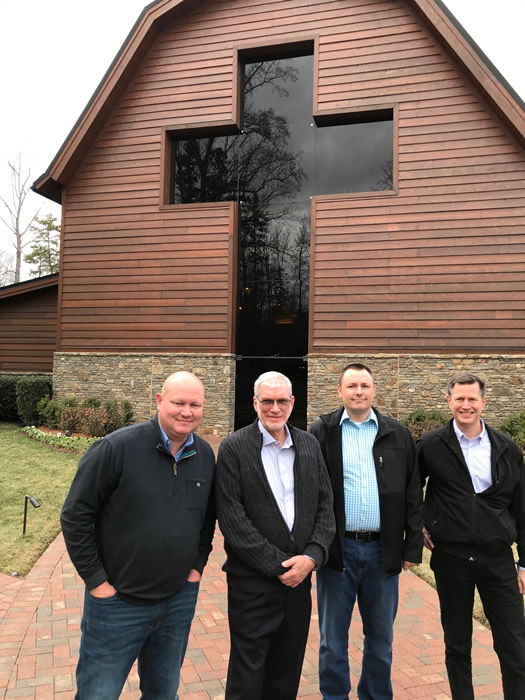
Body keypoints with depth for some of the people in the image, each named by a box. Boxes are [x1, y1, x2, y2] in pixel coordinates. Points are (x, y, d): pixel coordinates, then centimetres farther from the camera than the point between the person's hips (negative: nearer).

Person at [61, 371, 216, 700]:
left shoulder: (205, 455, -2)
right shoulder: (116, 448, -19)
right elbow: (75, 516, -13)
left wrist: (198, 564, 7)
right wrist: (96, 580, -11)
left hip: (180, 599, 4)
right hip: (117, 601, -4)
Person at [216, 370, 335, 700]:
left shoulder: (309, 444, 4)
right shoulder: (234, 448, -10)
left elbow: (325, 505, 5)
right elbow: (231, 516, -14)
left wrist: (312, 556, -8)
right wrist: (277, 565, -14)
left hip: (299, 576, 4)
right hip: (253, 582, -4)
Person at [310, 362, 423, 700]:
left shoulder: (398, 434, 3)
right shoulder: (321, 432, -3)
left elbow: (413, 494, 5)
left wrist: (413, 546, 3)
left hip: (383, 550, 2)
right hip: (337, 548, -1)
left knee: (381, 639, 18)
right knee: (333, 639, 13)